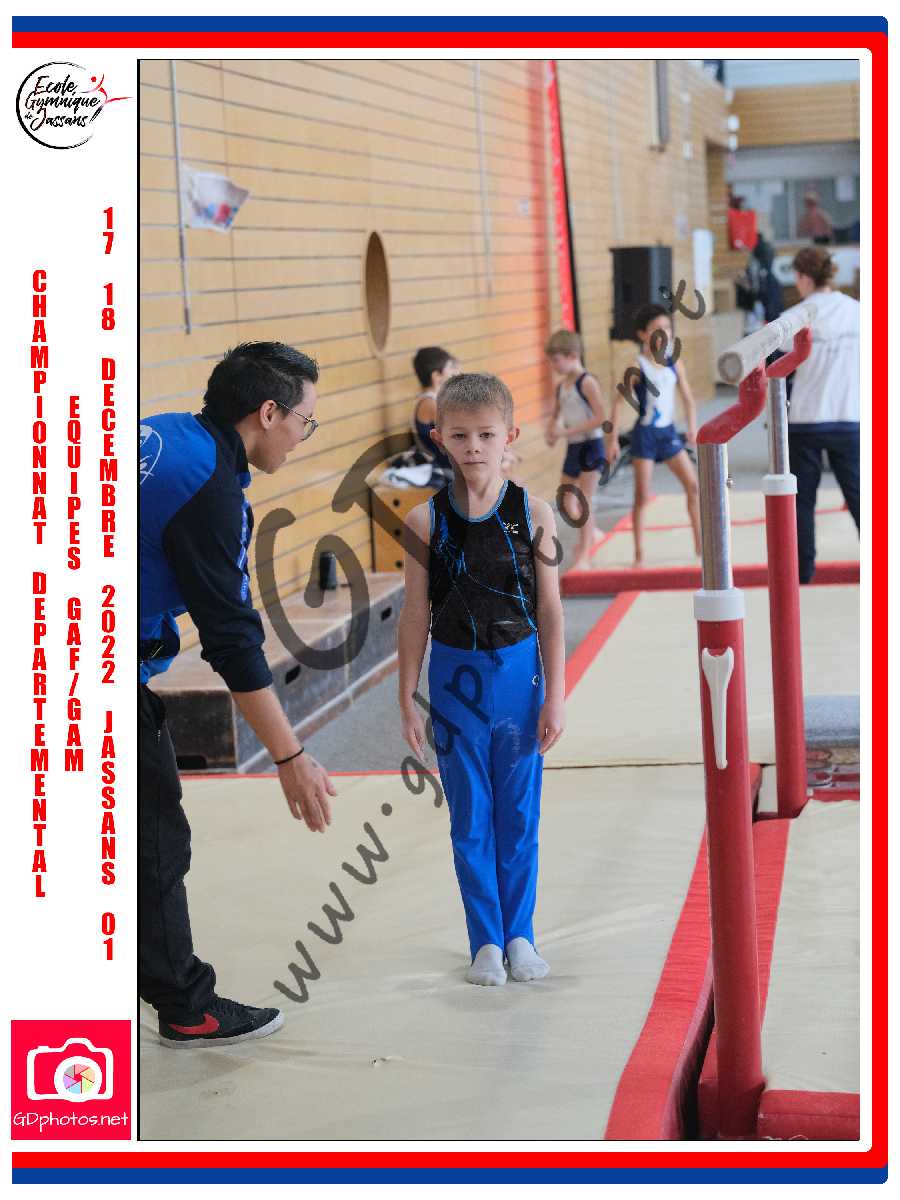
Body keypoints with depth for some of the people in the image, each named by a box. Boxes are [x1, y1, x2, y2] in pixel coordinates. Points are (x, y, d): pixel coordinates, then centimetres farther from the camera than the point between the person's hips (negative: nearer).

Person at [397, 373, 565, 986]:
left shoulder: (532, 513, -5)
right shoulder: (426, 520, -5)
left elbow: (550, 609, -2)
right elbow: (416, 613, 1)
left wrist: (554, 698, -4)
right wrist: (408, 698, 0)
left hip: (518, 671, 0)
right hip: (455, 675, 0)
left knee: (519, 812, 8)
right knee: (470, 816, 7)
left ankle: (520, 934, 22)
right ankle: (485, 940, 18)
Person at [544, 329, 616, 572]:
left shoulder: (587, 382, -14)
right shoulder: (560, 387, 8)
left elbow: (601, 418, -20)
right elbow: (554, 416, 18)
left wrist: (567, 431, -22)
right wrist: (550, 433, -6)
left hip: (591, 445, -8)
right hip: (573, 448, 8)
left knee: (585, 501, -7)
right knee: (565, 501, 11)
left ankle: (582, 556, -4)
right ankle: (590, 532, 35)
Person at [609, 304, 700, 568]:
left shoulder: (675, 364, 1)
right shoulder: (637, 367, -12)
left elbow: (687, 398, 10)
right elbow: (619, 403, -10)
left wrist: (692, 428, 0)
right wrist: (614, 439, -13)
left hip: (668, 432, 5)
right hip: (645, 434, -5)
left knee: (693, 486, 3)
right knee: (642, 496, -2)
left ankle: (700, 544, 15)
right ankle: (639, 554, 7)